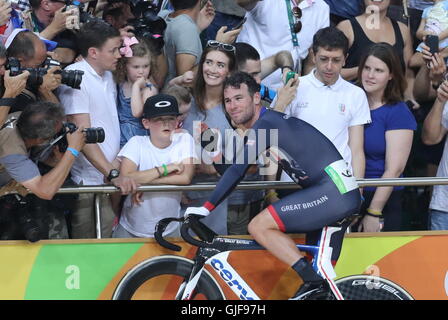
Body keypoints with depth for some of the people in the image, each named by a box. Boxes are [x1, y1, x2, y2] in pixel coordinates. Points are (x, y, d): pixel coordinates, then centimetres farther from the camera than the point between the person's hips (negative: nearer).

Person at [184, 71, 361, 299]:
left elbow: (237, 171, -17)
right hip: (342, 195, 11)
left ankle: (313, 282, -18)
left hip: (334, 191, -11)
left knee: (258, 226, -13)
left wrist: (206, 208, -14)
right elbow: (231, 169, 24)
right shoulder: (261, 128, 20)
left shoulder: (266, 122, -10)